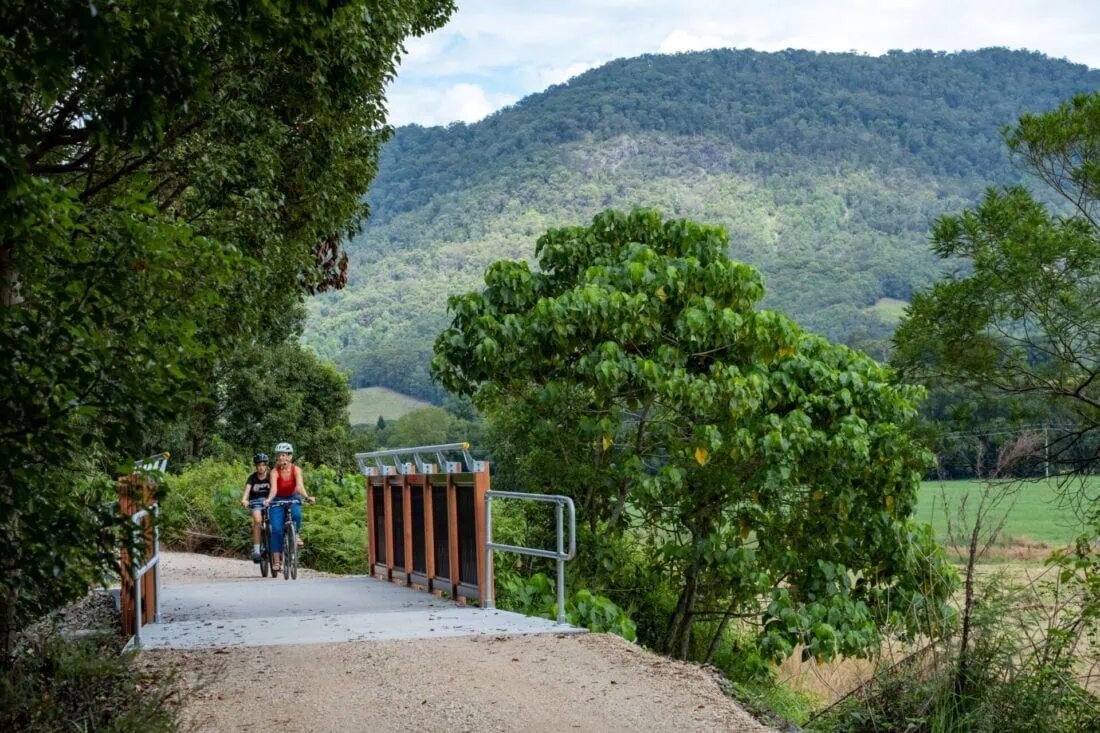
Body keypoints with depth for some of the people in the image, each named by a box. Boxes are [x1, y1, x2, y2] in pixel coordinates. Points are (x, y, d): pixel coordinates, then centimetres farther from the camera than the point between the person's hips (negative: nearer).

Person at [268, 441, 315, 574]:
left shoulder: (296, 470, -18)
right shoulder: (275, 471, -19)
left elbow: (300, 485, -32)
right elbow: (273, 488, -33)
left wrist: (306, 497, -52)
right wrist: (269, 499, -54)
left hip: (293, 498, 0)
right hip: (278, 500, 0)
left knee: (296, 514, -33)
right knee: (276, 529, -15)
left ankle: (296, 534, -3)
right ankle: (276, 561, -11)